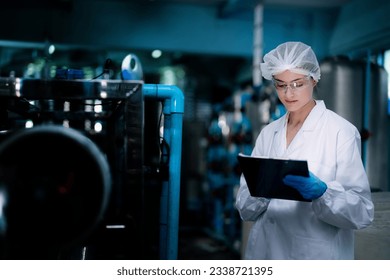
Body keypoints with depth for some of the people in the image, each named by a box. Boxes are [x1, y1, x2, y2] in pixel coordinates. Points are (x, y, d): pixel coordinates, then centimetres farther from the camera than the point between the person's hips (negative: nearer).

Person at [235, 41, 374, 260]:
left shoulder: (342, 131, -10)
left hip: (317, 257, -4)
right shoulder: (268, 133, 4)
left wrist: (321, 192, -29)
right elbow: (245, 207, 2)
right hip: (265, 252, 4)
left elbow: (363, 211, -12)